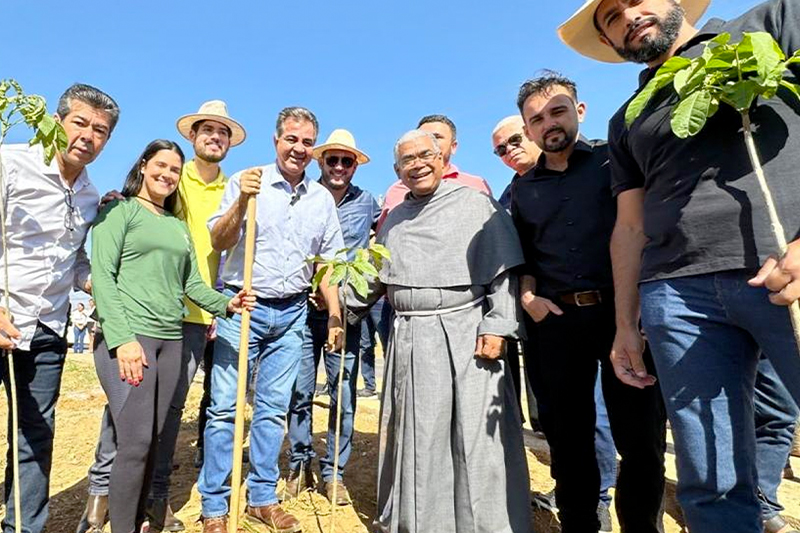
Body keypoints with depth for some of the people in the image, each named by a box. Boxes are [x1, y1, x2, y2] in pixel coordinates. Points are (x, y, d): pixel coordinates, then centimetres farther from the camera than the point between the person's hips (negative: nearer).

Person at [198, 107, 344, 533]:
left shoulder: (322, 198, 9)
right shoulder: (246, 182, -2)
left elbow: (327, 262, 12)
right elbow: (219, 242, -6)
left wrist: (334, 315, 5)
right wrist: (242, 200, -22)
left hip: (291, 314, 4)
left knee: (273, 409, 11)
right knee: (225, 407, 1)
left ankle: (262, 498, 25)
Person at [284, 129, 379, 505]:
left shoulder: (366, 203, 7)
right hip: (303, 307, 0)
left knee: (344, 395, 5)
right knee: (299, 392, 6)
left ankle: (333, 472, 21)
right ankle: (300, 466, 25)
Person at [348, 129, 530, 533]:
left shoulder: (476, 205, 1)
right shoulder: (393, 220, 17)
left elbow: (503, 272, -5)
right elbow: (376, 277, 23)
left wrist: (497, 328, -13)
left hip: (464, 337, -4)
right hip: (408, 341, 5)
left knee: (474, 438, 1)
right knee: (414, 438, 12)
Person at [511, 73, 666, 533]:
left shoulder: (615, 158, 6)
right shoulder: (523, 189, 14)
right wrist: (528, 296, 0)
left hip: (622, 310, -2)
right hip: (557, 321, 3)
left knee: (641, 434, 5)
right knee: (568, 437, 12)